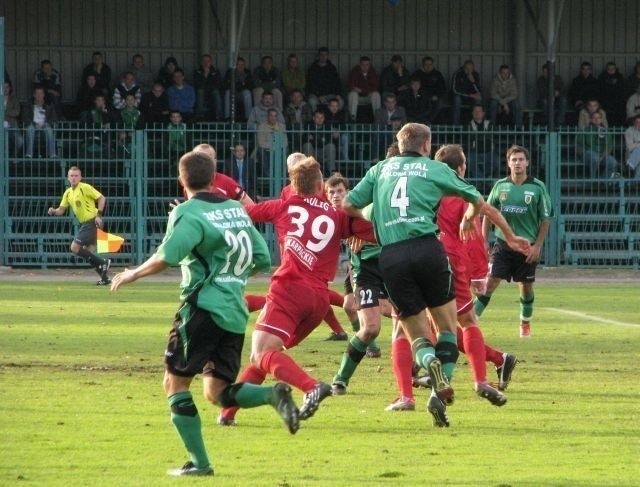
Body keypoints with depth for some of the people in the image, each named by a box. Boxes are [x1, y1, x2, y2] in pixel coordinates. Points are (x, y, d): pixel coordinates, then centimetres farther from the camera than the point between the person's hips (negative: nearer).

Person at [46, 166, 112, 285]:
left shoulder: (85, 188, -11)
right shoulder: (68, 193, 13)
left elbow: (101, 198, -11)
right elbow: (61, 210, 14)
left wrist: (99, 215, -19)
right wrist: (53, 211, -8)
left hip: (91, 222, -9)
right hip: (84, 223, 9)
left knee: (75, 248, -14)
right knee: (85, 251, 11)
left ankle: (102, 263, -9)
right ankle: (105, 277, 14)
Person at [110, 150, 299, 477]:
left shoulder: (188, 213, -8)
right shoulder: (237, 210, 14)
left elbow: (167, 257, -22)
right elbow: (262, 260, 15)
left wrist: (133, 274, -6)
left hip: (203, 307, -7)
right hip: (236, 313, 7)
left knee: (175, 384, 4)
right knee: (217, 392, 11)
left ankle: (198, 461, -1)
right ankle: (272, 394, -15)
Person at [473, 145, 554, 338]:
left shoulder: (538, 187, -5)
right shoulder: (500, 186, 1)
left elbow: (546, 219, 0)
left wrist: (537, 246, -7)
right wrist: (484, 242, 5)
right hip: (503, 244, 0)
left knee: (526, 287, 10)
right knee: (490, 282, -10)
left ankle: (525, 324, 30)